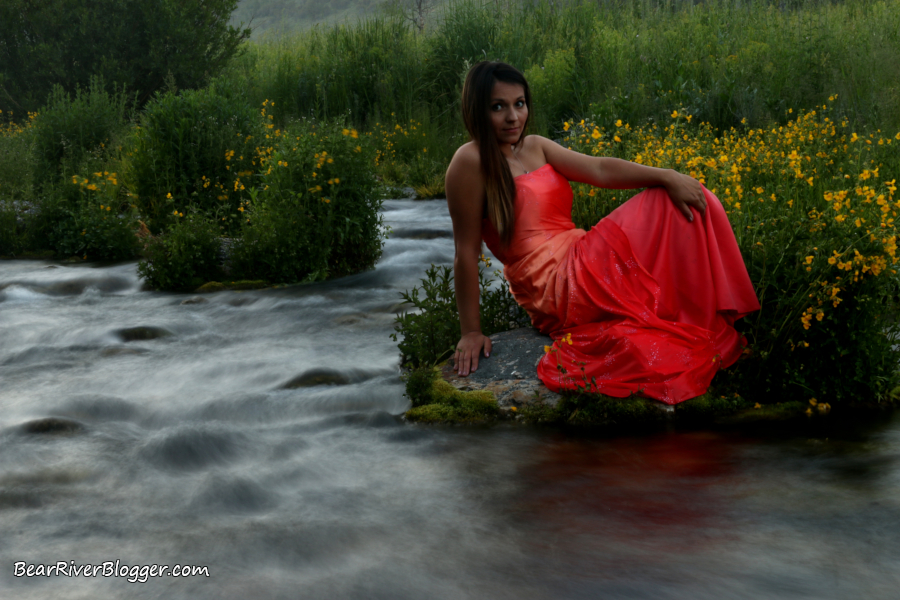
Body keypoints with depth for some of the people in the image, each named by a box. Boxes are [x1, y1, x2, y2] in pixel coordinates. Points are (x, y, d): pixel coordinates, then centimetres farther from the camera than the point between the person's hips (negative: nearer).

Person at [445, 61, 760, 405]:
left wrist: (668, 176, -11)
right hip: (558, 286, -8)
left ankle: (716, 324, 0)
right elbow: (467, 251, -13)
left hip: (580, 261, 9)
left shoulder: (534, 148, 13)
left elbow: (599, 170, 3)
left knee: (684, 202, 0)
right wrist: (471, 332, -13)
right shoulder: (470, 163, -12)